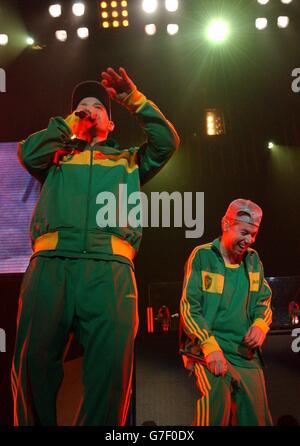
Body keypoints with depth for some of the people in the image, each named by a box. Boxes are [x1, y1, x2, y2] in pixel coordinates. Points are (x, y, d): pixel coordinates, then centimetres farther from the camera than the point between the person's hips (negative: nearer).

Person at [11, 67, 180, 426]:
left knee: (111, 367, -11)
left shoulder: (128, 160, 30)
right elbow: (29, 153, 10)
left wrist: (134, 100, 15)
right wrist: (69, 123, 19)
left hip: (110, 267, 0)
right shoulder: (58, 156, 30)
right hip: (50, 262, 0)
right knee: (33, 362, -5)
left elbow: (167, 142, 16)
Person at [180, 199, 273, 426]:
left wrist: (260, 324, -5)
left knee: (256, 416, 2)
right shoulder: (202, 256, -3)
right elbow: (189, 307, -8)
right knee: (217, 393, -30)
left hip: (247, 352, 5)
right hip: (207, 345, -5)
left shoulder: (253, 259, 12)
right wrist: (210, 346, -21)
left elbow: (264, 301, 18)